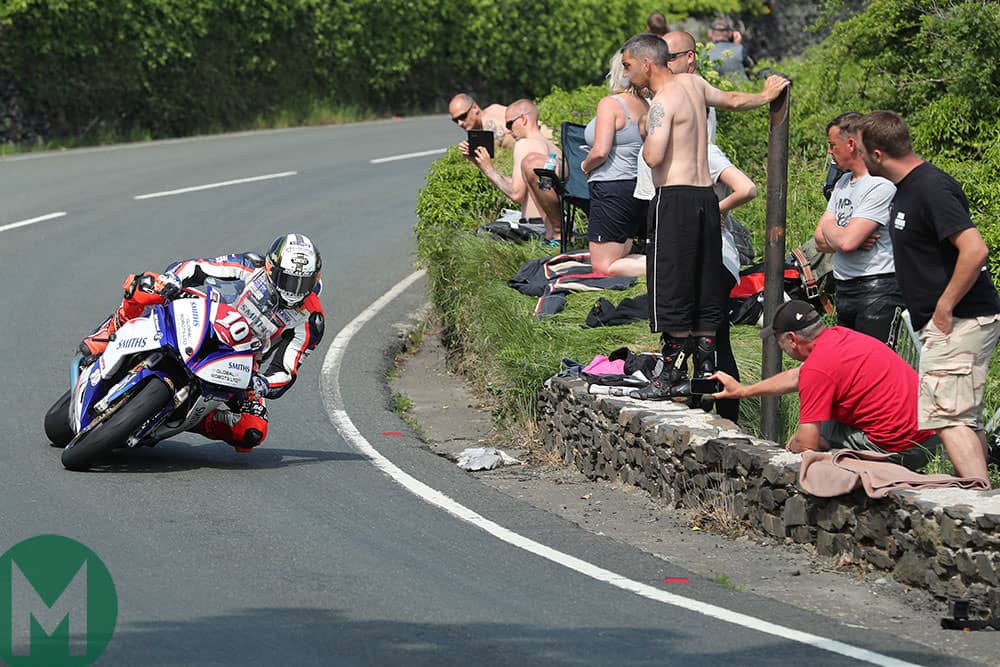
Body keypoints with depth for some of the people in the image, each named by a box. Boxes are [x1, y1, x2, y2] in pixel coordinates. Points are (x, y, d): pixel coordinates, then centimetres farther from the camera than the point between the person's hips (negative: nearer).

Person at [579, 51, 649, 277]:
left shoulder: (610, 104, -13)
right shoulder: (645, 106, 10)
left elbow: (601, 151, -21)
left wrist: (585, 166, 1)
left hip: (612, 187, -8)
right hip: (640, 188, 9)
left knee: (603, 266, -4)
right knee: (621, 257, 19)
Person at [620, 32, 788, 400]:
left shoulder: (663, 101, -13)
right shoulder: (693, 83, 11)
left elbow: (653, 157, -23)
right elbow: (733, 100, 28)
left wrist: (646, 141, -1)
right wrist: (765, 96, 45)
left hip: (675, 199, -8)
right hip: (706, 196, 8)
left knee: (672, 290, -5)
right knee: (705, 290, 11)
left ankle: (673, 373, -4)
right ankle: (706, 369, 13)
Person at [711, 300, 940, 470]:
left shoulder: (818, 368, -15)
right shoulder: (838, 335, 11)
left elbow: (806, 444, -15)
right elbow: (796, 377, 30)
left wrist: (791, 445, 9)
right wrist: (743, 390, 41)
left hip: (900, 451, -9)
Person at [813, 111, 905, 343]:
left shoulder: (881, 186, -14)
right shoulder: (843, 183, 16)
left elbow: (845, 241, -22)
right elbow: (820, 240, 11)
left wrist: (829, 227, 1)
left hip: (877, 292, -9)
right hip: (845, 292, 9)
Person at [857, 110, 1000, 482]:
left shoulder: (931, 188, -18)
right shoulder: (906, 188, 13)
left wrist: (944, 308, -21)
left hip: (959, 321, -11)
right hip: (951, 323, 11)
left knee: (948, 415, -17)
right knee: (965, 416, 12)